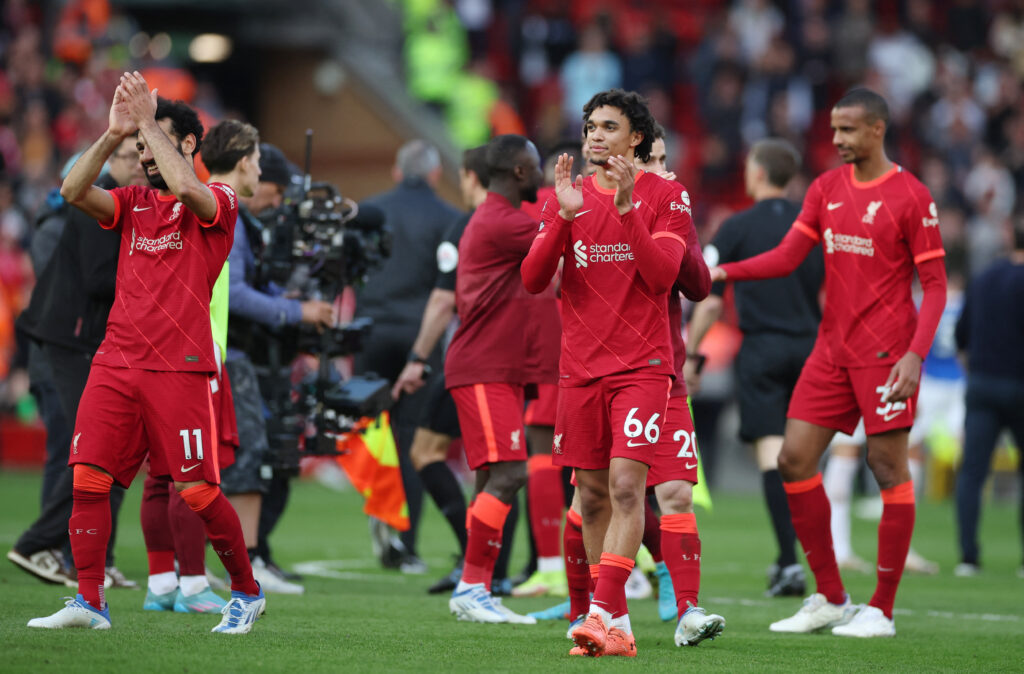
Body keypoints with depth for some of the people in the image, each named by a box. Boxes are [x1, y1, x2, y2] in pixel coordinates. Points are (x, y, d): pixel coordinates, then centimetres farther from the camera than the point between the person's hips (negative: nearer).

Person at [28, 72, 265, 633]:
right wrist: (114, 134, -9)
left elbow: (182, 187, -20)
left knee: (197, 491, -6)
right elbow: (74, 191, 0)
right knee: (88, 478, -7)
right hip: (115, 364, 5)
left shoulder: (218, 202, 2)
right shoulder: (132, 203, 17)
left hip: (180, 369, -5)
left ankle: (247, 592, 14)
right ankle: (89, 602, -4)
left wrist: (149, 122, -12)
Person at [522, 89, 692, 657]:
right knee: (592, 496, 5)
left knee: (626, 483, -16)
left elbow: (662, 275, -13)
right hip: (581, 368, 4)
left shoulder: (663, 195, 0)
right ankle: (617, 625, 13)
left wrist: (627, 207, -20)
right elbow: (532, 280, 0)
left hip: (641, 365, -4)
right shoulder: (570, 195, 10)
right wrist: (565, 215, -14)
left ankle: (604, 616, -22)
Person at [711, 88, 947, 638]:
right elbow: (787, 257, 7)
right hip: (832, 348, 7)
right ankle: (830, 599, 11)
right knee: (794, 459, 1)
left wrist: (915, 355, -19)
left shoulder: (910, 196, -7)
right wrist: (724, 272, -8)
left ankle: (882, 610, 2)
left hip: (885, 353, -6)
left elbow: (935, 284, -7)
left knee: (888, 467, -5)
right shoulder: (826, 188, 11)